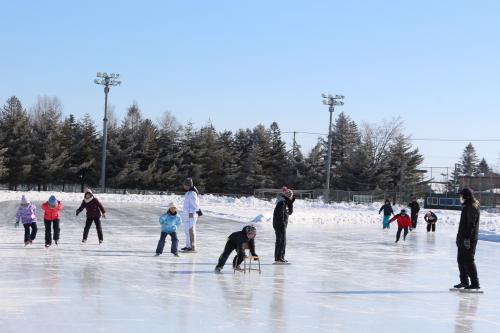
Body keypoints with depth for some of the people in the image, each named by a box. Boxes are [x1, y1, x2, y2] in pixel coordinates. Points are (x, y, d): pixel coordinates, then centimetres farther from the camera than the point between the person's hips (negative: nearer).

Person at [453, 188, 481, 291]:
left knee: (468, 261, -8)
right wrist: (460, 236, 22)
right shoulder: (466, 206, 16)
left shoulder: (472, 207, -15)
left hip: (469, 239, -10)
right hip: (462, 238, 10)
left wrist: (467, 237, -24)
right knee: (461, 260, 14)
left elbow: (471, 224, -21)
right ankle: (464, 281, 23)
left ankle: (475, 283, -3)